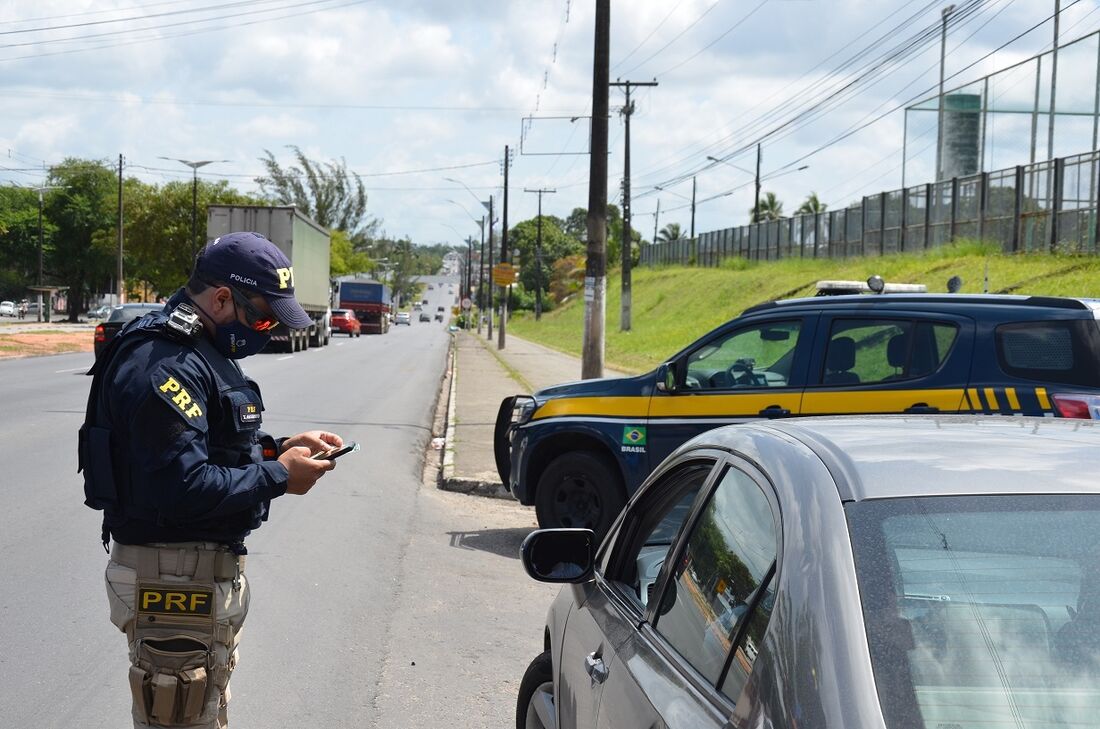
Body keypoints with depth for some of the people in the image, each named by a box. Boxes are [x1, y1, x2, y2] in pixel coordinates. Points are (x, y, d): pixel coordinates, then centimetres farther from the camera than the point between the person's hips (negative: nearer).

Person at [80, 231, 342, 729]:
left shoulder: (197, 351, 11)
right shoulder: (163, 363, -23)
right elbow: (181, 487, -30)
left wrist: (281, 447, 4)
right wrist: (278, 477, -20)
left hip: (210, 571, 11)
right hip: (174, 580, -11)